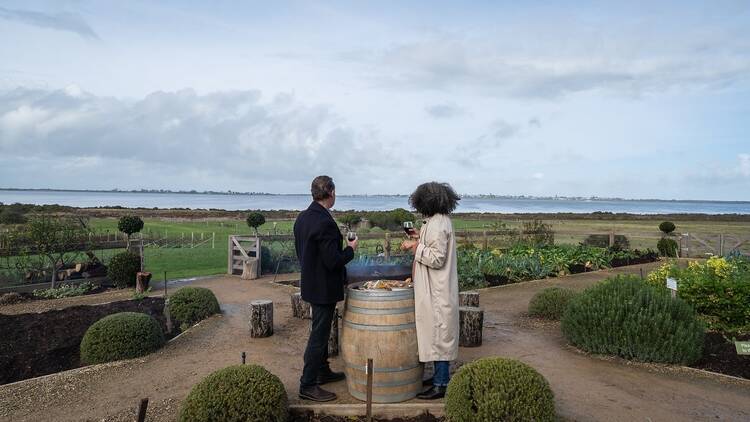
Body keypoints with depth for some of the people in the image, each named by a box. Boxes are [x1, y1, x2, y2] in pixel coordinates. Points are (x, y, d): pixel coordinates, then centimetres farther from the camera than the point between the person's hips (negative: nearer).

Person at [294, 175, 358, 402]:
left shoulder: (302, 217, 4)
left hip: (310, 283, 9)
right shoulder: (325, 222, -25)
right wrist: (351, 249, -9)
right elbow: (333, 261, -26)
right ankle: (307, 385, 11)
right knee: (319, 335, 1)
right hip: (324, 287, -9)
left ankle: (323, 371, 37)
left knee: (321, 331, 22)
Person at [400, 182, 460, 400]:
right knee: (439, 334, 17)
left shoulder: (436, 225, -20)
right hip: (439, 289, 10)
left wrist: (417, 247, -14)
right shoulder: (442, 220, 11)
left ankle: (441, 384, 8)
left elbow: (437, 258, -23)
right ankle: (440, 376, 29)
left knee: (438, 334, -2)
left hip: (436, 292, -10)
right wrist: (420, 241, 10)